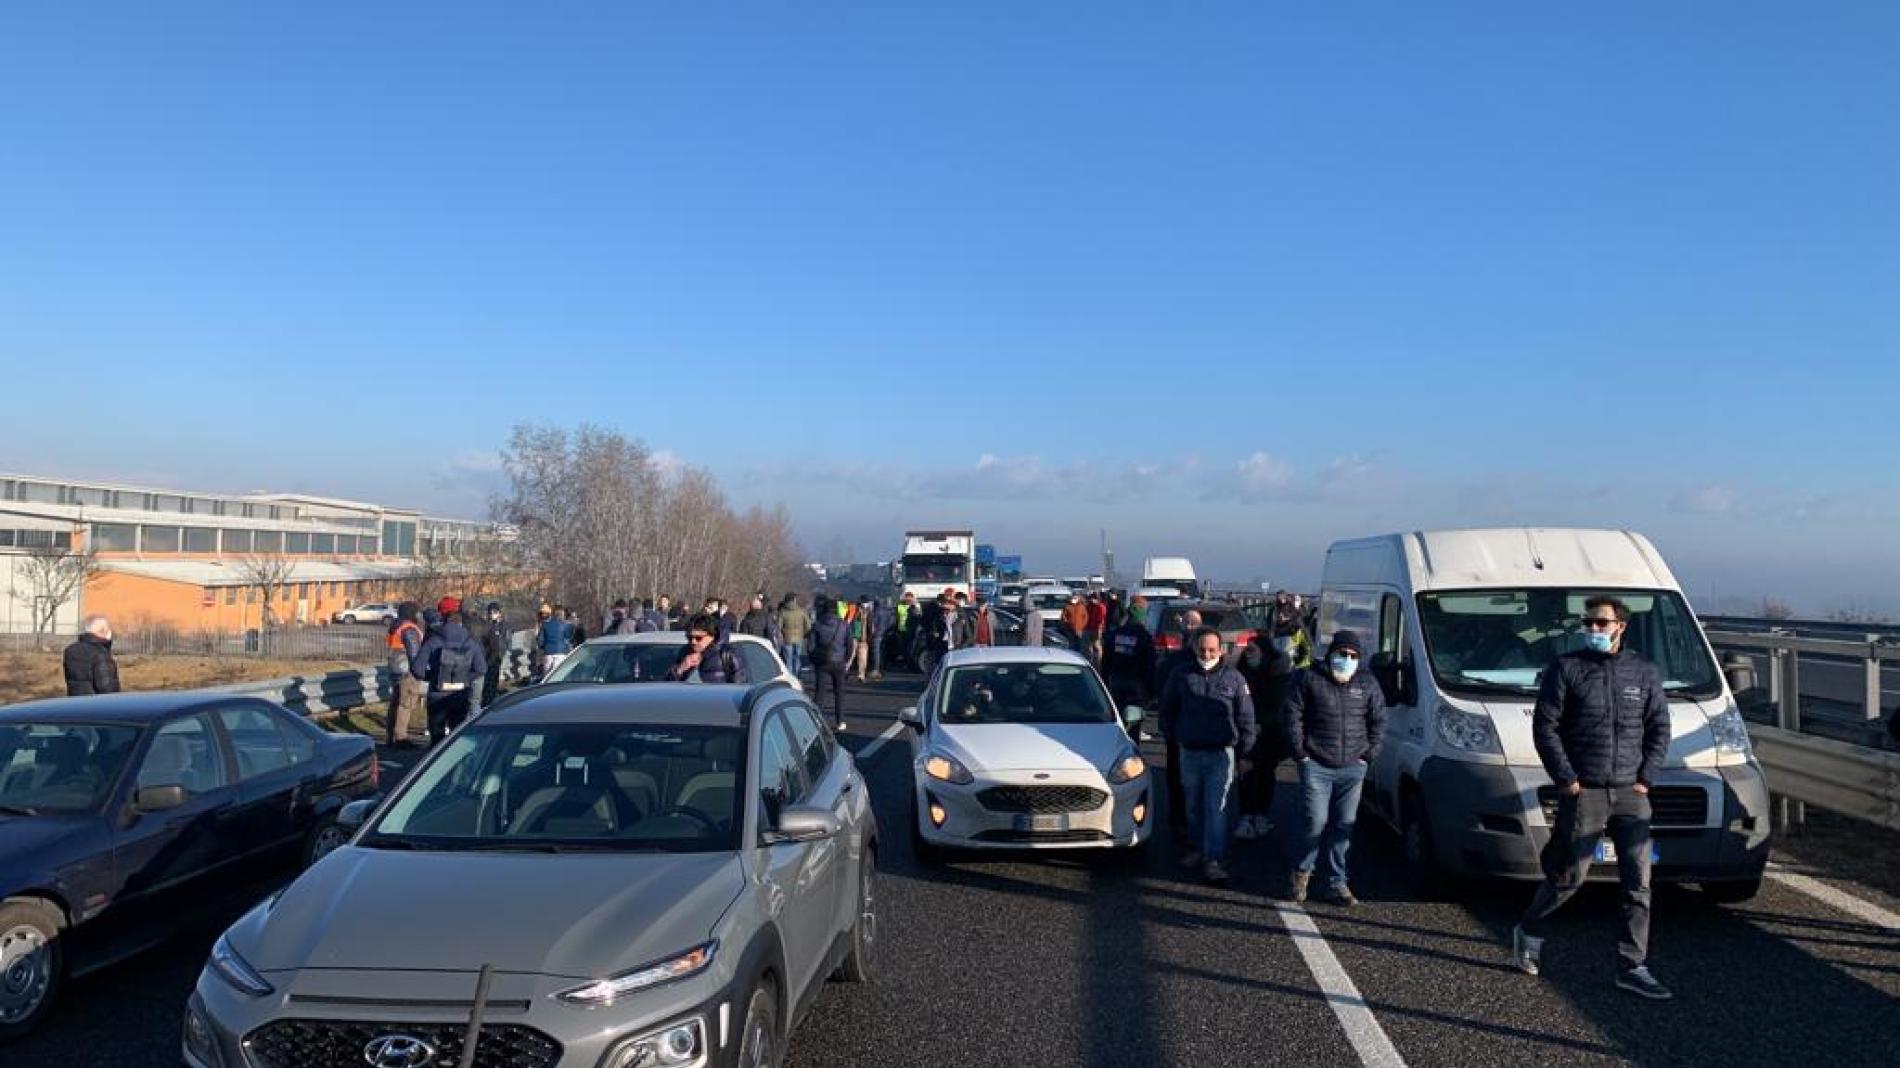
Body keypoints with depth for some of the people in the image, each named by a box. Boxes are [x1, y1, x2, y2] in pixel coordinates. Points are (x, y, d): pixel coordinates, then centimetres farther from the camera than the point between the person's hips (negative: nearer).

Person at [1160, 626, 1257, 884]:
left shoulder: (1234, 678, -2)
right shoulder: (1181, 676, 0)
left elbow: (1246, 718, 3)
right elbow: (1167, 711, 14)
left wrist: (1244, 752, 3)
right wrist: (1173, 738, 12)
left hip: (1221, 753, -2)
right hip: (1189, 753, 2)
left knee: (1216, 807, -7)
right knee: (1193, 805, 13)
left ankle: (1214, 858, -6)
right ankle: (1196, 848, 29)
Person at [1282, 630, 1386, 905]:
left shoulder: (1367, 684, 10)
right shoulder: (1308, 679, -1)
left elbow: (1378, 722, 15)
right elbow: (1291, 717, -2)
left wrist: (1368, 756, 7)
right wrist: (1301, 753, -6)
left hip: (1353, 769, 4)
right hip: (1316, 766, -4)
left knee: (1344, 826, 7)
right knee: (1315, 821, -8)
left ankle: (1337, 882, 17)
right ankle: (1301, 872, 14)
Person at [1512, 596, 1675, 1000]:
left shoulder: (1644, 673, 10)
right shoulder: (1566, 668, -2)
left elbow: (1659, 729, 13)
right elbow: (1544, 727, -4)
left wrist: (1646, 778, 1)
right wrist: (1565, 778, -10)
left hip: (1631, 793, 4)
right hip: (1583, 792, -4)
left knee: (1639, 882, 2)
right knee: (1570, 876, 1)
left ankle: (1633, 968, 11)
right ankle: (1528, 932, 24)